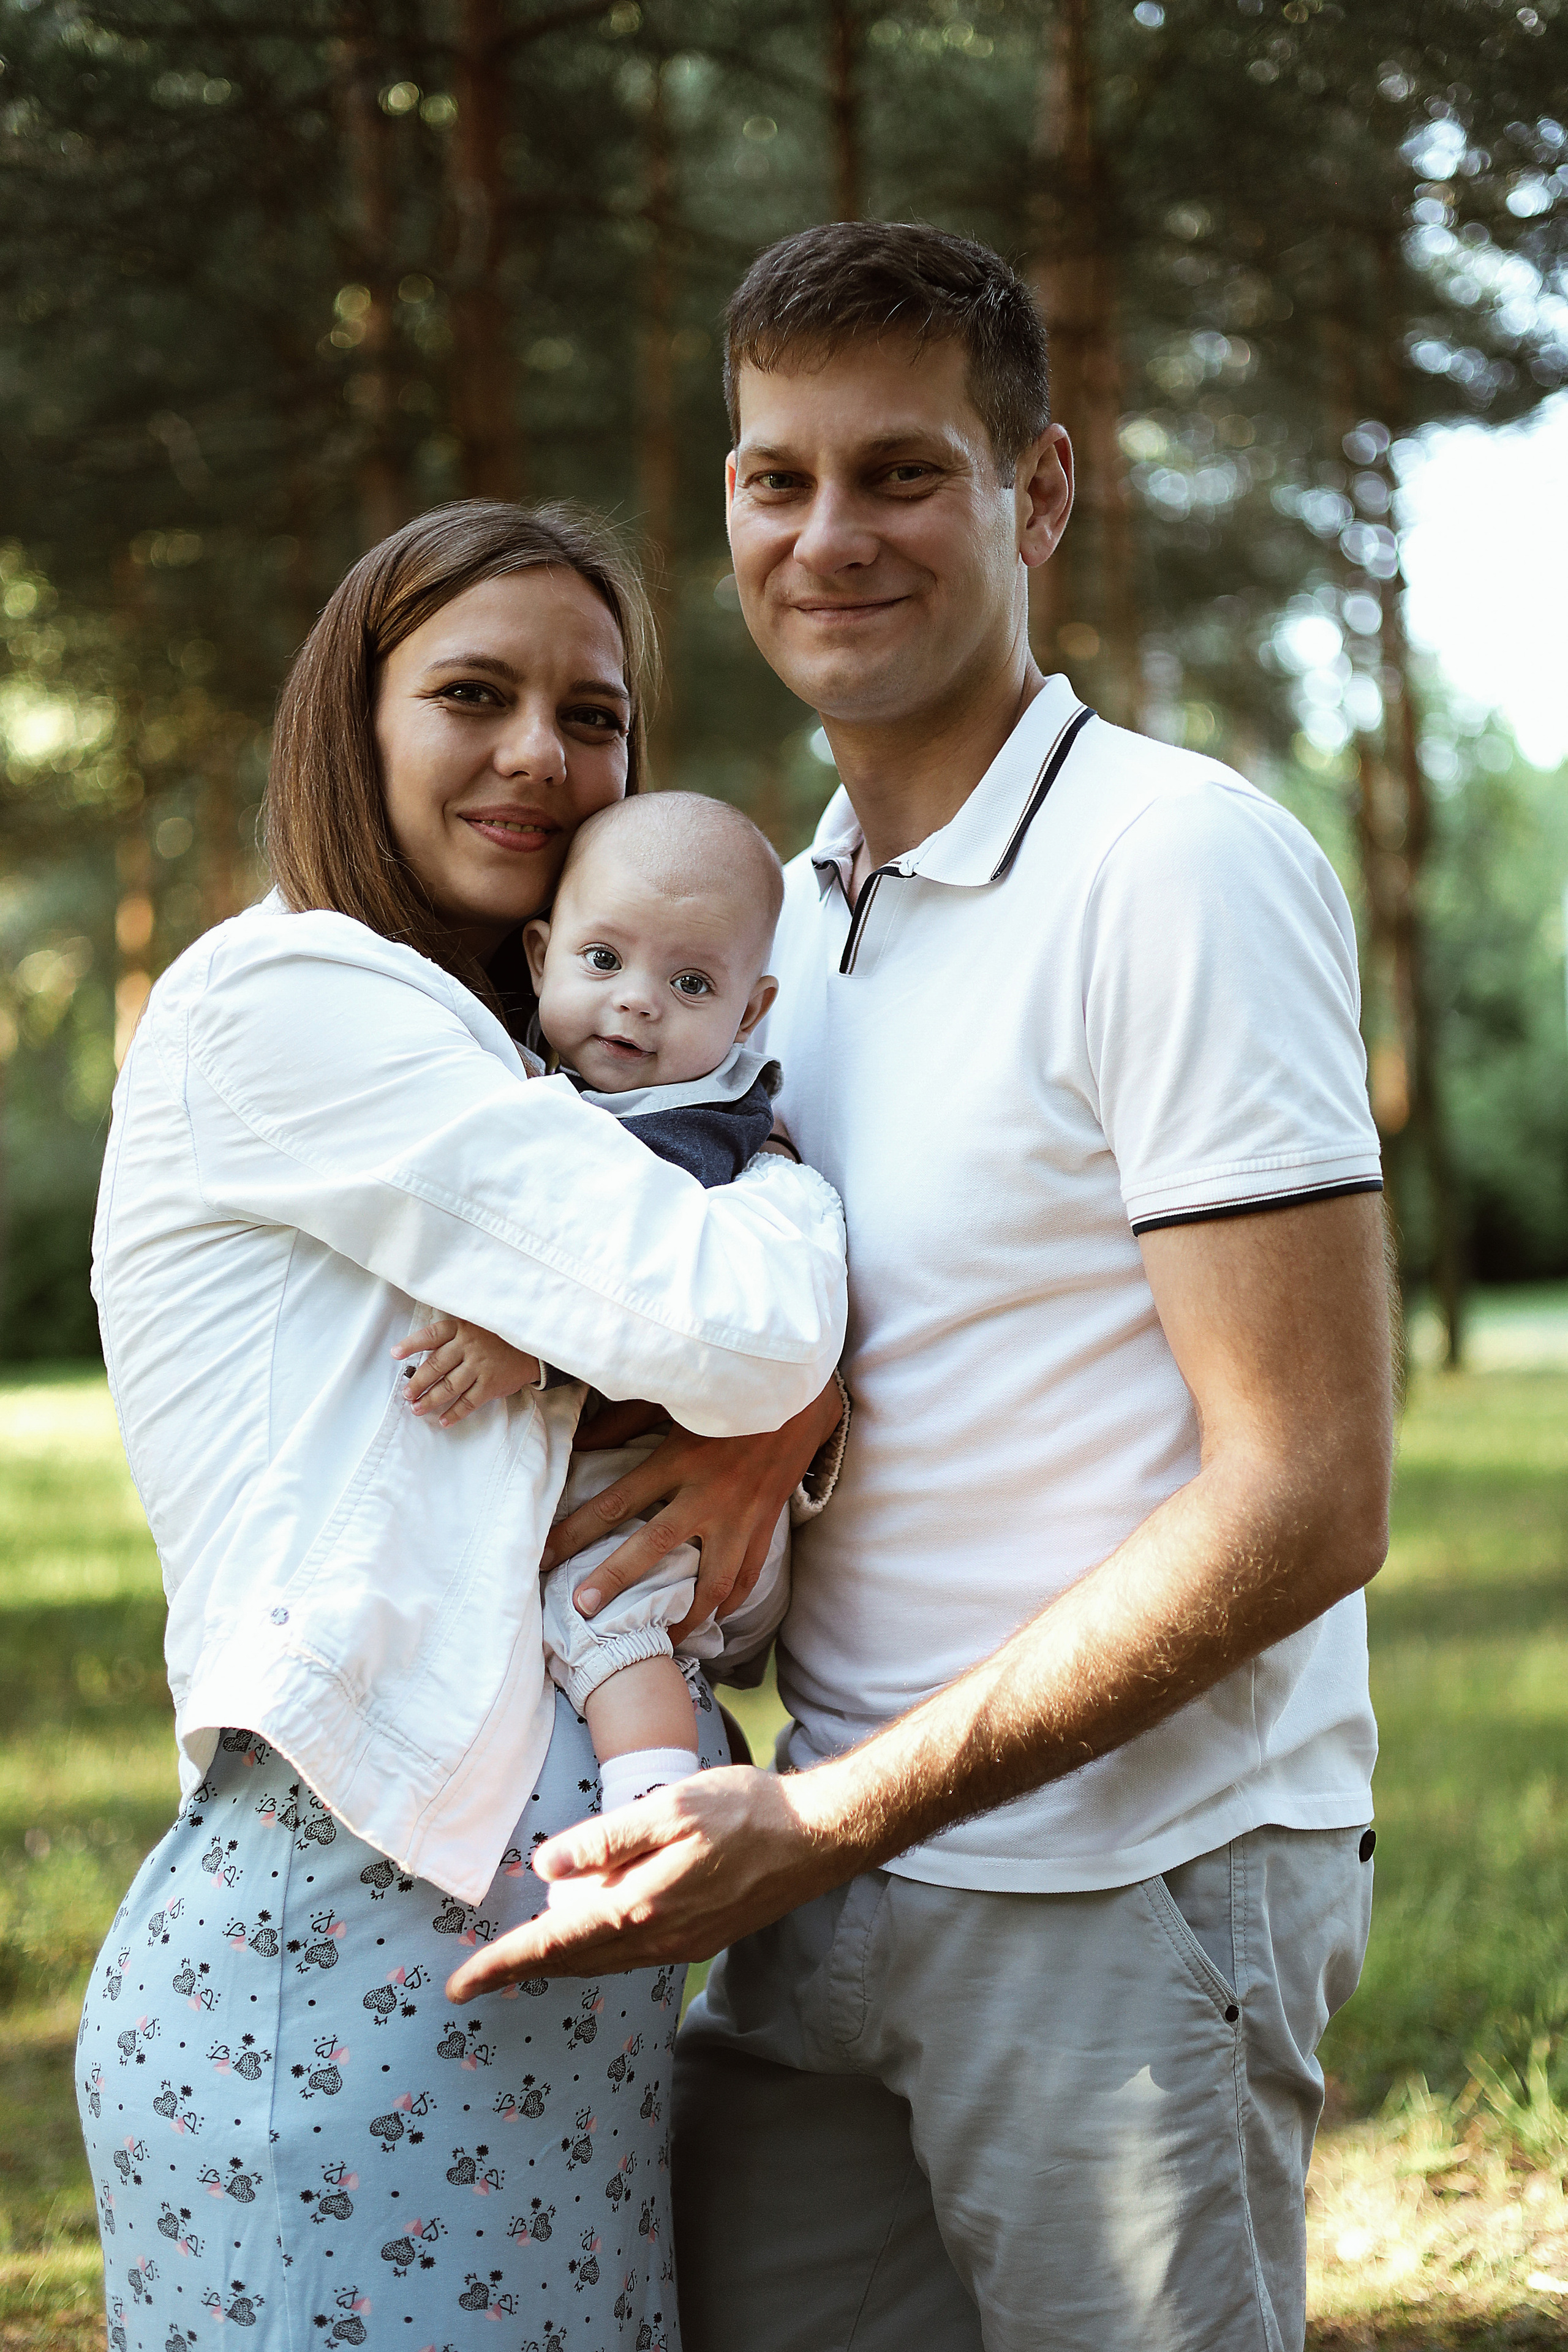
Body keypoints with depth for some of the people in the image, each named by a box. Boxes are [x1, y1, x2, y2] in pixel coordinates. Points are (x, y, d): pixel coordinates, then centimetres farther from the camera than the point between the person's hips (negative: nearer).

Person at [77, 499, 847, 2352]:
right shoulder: (280, 998, -10)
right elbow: (725, 1320, -18)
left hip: (543, 1947, 9)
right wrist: (791, 1175, 3)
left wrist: (792, 1409, -9)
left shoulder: (492, 1078, 20)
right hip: (350, 1955, -9)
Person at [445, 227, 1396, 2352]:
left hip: (1131, 1883, -7)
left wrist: (824, 1823, -19)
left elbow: (1306, 1503, -18)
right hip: (842, 1870, 7)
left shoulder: (1186, 865, -14)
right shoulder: (794, 907, 12)